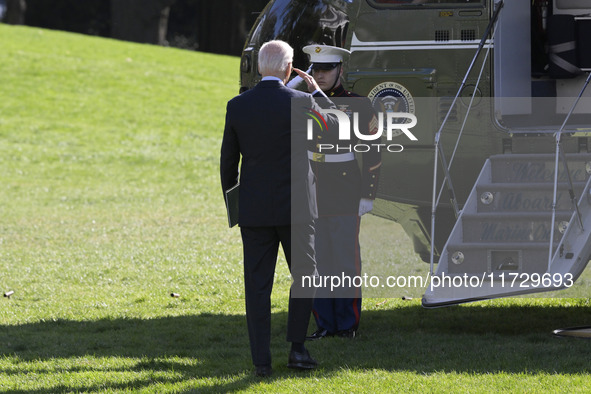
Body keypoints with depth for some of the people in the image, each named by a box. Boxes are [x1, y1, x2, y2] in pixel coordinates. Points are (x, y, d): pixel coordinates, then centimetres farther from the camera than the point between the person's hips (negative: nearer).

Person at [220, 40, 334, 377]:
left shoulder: (237, 106, -2)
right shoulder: (300, 102, -11)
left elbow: (228, 160, 5)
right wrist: (316, 90, 18)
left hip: (254, 210, 2)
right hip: (295, 207, -2)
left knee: (258, 284, 5)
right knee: (304, 275, 14)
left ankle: (262, 360, 3)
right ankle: (297, 348, 9)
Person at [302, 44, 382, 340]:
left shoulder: (358, 105, -2)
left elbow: (372, 153, -1)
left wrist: (367, 196, -5)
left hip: (345, 198, -4)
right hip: (310, 196, 4)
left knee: (346, 259, -2)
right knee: (318, 261, 4)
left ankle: (349, 324, 5)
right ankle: (324, 323, 10)